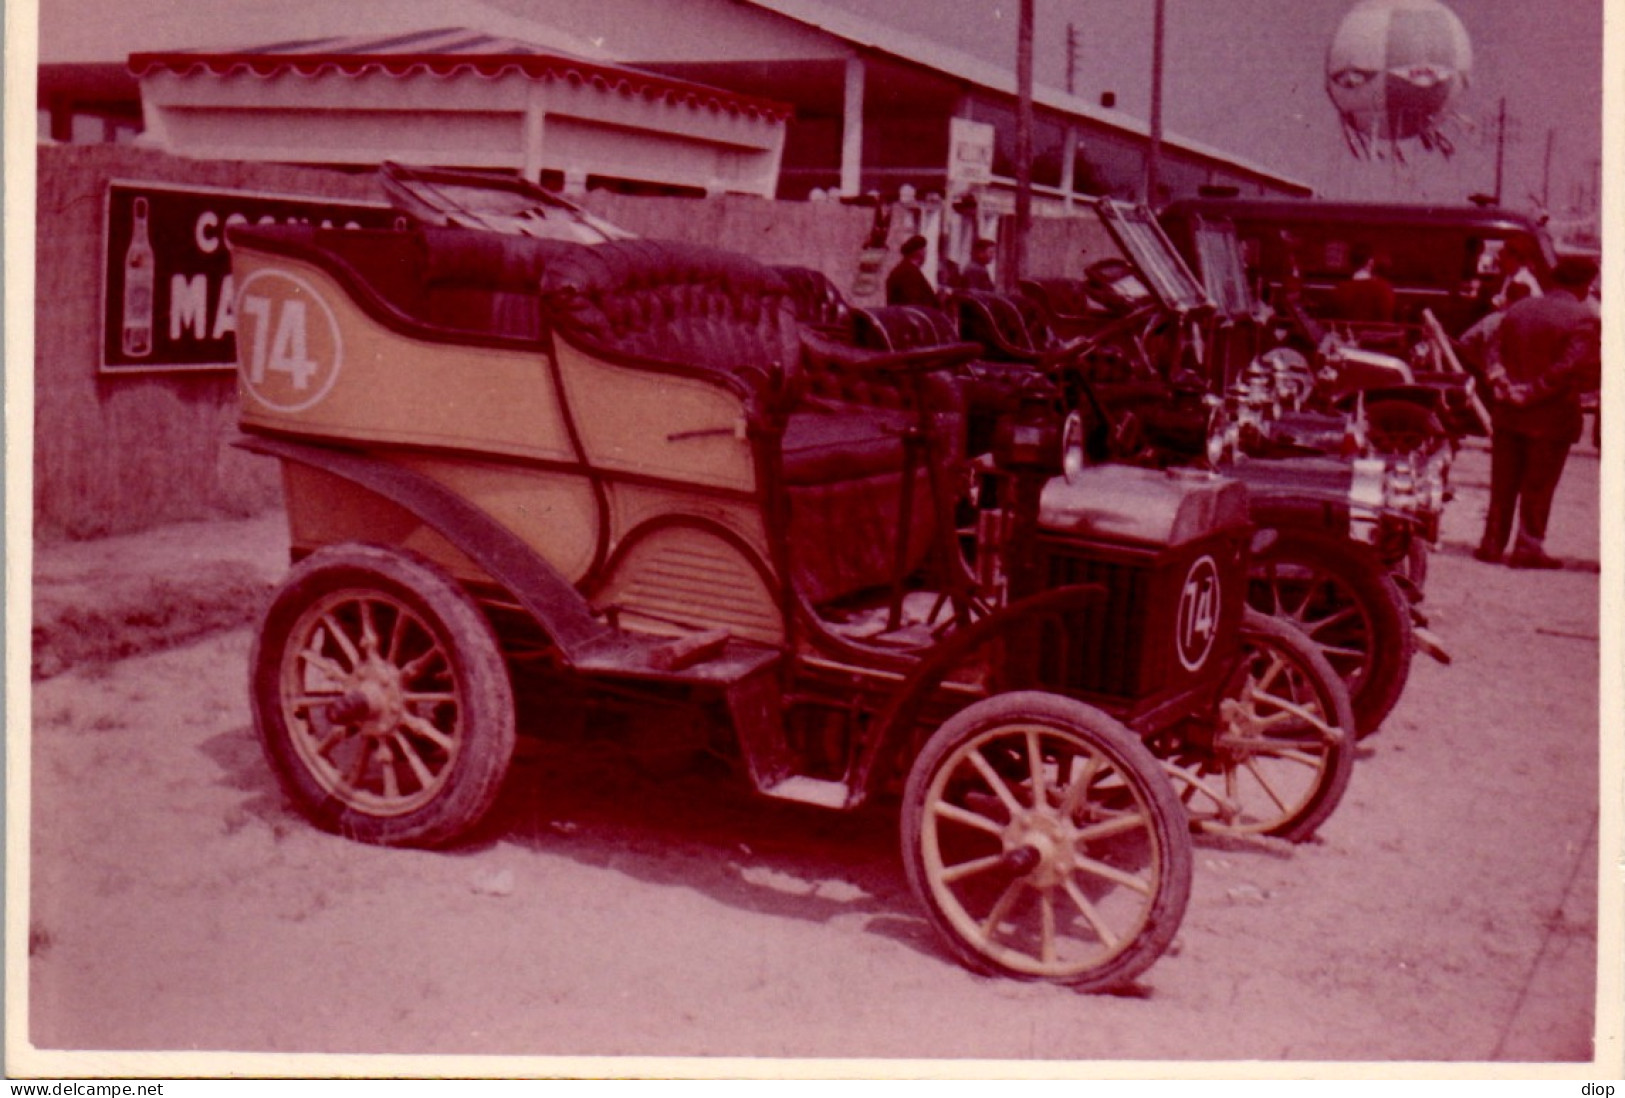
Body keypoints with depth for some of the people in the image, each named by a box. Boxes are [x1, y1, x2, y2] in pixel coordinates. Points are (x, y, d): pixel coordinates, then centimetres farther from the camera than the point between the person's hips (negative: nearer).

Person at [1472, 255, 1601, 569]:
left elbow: (1495, 353, 6)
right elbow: (1572, 368, -20)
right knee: (1539, 485, 4)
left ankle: (1493, 542, 15)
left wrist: (1503, 385, -5)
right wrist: (1536, 391, -13)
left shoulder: (1517, 309, 8)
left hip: (1509, 412, 5)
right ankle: (1529, 546, 7)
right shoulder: (1583, 319, -12)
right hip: (1552, 416, -5)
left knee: (1503, 484, 12)